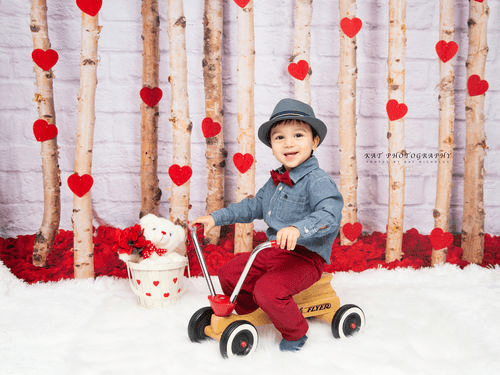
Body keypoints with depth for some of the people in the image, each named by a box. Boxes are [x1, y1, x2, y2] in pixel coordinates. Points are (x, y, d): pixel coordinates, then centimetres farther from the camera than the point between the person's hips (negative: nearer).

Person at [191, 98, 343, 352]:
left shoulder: (317, 180, -17)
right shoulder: (275, 181, 11)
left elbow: (330, 214, -32)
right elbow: (253, 206, 24)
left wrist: (298, 229, -49)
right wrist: (216, 217, 20)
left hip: (306, 256, -8)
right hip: (274, 251, 8)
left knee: (268, 289, -29)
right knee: (228, 273, 5)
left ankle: (294, 333, 0)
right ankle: (248, 315, 29)